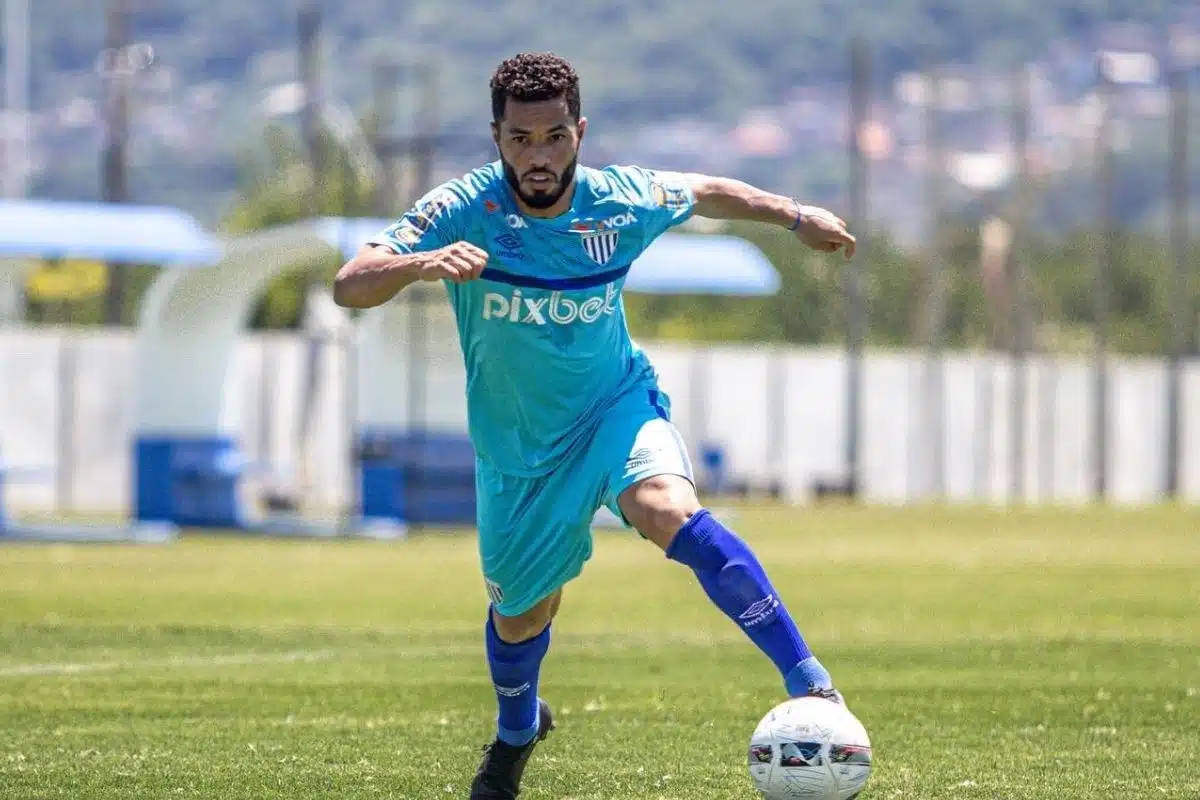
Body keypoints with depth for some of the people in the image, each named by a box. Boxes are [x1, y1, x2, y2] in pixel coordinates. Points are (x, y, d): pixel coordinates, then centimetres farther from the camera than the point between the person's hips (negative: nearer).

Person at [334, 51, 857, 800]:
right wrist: (422, 263, -51)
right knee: (521, 611, 17)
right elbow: (350, 287, -32)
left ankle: (808, 681, -29)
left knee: (670, 512, -32)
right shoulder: (464, 210, -22)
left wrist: (796, 215, 8)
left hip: (617, 404, -1)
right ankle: (517, 732, 53)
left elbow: (707, 192, 8)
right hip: (518, 443, 1)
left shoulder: (622, 201, -16)